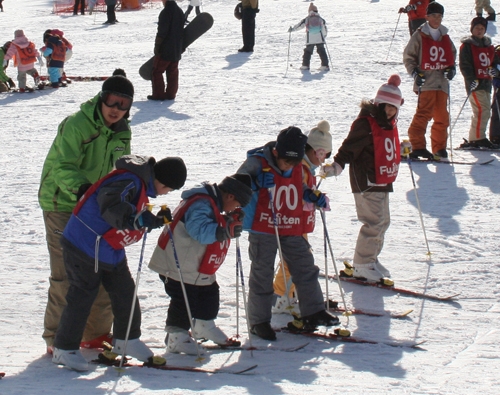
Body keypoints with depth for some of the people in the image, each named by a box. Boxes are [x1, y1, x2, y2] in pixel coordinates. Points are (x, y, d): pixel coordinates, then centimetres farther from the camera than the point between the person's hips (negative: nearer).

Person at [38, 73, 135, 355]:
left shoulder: (122, 132, 4)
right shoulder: (76, 125, -20)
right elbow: (63, 167, -27)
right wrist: (81, 187, -43)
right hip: (62, 204, -7)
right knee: (66, 274, -7)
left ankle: (97, 332, 18)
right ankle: (57, 338, 2)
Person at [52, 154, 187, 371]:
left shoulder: (142, 184, 8)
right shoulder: (128, 181, -24)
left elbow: (137, 219, 16)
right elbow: (110, 206, -42)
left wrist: (156, 220, 1)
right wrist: (138, 219, -49)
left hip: (111, 251, 10)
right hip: (85, 246, -10)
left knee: (125, 292, 12)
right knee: (82, 296, -3)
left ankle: (126, 340, 27)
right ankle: (64, 349, 8)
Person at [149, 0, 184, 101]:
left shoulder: (166, 12, -17)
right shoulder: (180, 11, 9)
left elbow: (161, 32, -19)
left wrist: (157, 47, -12)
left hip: (165, 49, -8)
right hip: (177, 50, 8)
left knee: (157, 71, 1)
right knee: (173, 72, 13)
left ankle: (158, 94, 0)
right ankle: (171, 93, 13)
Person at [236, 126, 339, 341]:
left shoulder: (298, 168, 4)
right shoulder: (257, 162, -13)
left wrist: (314, 196, 4)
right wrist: (257, 181, -28)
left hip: (292, 229, 5)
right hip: (262, 229, -5)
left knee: (305, 267, 8)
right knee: (262, 274, 1)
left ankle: (313, 312, 20)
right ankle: (259, 321, 11)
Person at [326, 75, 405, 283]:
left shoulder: (389, 123, 10)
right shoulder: (365, 123, -17)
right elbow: (350, 146, -19)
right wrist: (337, 165, -31)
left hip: (382, 181, 9)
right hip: (366, 182, -9)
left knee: (383, 221, 15)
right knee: (374, 222, -10)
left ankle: (371, 258, 28)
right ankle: (361, 266, -1)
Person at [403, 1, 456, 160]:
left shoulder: (445, 37, 16)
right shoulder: (419, 36, 0)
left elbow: (452, 55, 27)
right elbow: (408, 56, 3)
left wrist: (452, 68, 9)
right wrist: (415, 72, -9)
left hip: (442, 81, 6)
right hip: (426, 81, -6)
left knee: (442, 116, 7)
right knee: (424, 113, -17)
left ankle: (439, 147, 16)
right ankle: (417, 146, -18)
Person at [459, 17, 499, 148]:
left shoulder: (489, 46, 18)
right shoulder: (467, 45, -2)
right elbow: (464, 64, -10)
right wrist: (472, 79, -21)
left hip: (486, 83, 8)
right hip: (474, 83, -8)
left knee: (485, 111, 9)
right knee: (482, 110, -18)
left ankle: (474, 139, 15)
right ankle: (478, 138, -16)